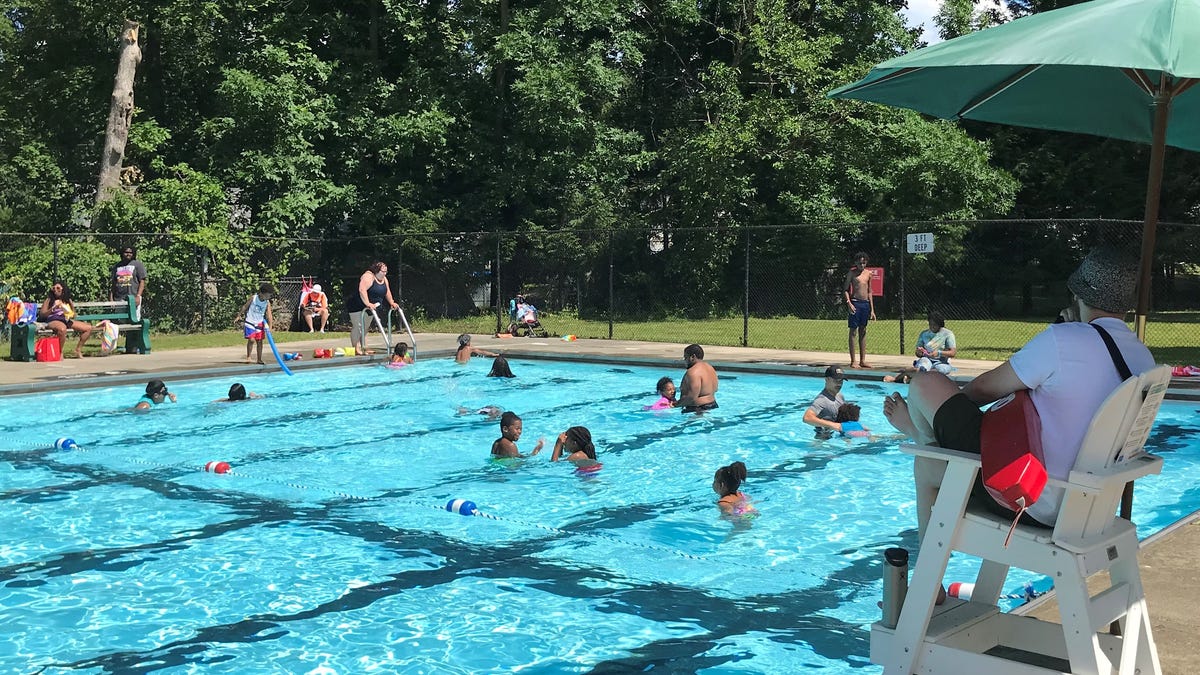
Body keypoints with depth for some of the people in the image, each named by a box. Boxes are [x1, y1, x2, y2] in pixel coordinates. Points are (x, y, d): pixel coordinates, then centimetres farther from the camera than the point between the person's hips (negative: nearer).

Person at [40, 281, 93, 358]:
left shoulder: (68, 300, 18)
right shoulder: (49, 300, 5)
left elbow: (73, 315, 24)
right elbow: (41, 315, -2)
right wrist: (53, 308, -13)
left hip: (66, 320, 6)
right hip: (53, 320, -6)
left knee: (88, 328, -8)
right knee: (62, 329, -44)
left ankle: (78, 350, 3)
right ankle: (60, 353, -27)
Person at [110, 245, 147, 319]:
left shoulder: (137, 264, 6)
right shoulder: (116, 266, 16)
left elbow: (142, 282, 0)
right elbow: (112, 283, 16)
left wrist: (138, 296, -11)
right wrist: (111, 298, 8)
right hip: (118, 299, 4)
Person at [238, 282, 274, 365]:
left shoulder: (267, 303, -7)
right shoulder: (253, 298, -13)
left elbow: (269, 315, -10)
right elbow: (245, 307, -1)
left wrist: (269, 328, -17)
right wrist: (241, 318, 1)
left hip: (260, 323, 3)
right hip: (250, 322, -3)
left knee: (259, 341, 5)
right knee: (251, 340, -14)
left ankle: (259, 359, 13)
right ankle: (248, 357, 1)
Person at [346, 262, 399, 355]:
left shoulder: (384, 279, 7)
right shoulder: (368, 276, -22)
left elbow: (387, 292, 19)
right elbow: (362, 290, -34)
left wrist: (391, 303, 11)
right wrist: (368, 304, -40)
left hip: (369, 308, 9)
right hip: (357, 306, -9)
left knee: (365, 328, 12)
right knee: (357, 327, -12)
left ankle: (364, 348, 16)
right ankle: (356, 349, -14)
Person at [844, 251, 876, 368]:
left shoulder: (868, 273, 12)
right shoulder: (852, 273, -2)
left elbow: (869, 292, 16)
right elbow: (845, 289, -5)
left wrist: (872, 310, 13)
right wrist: (849, 303, -20)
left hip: (866, 303, 5)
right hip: (855, 303, -5)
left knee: (863, 331, 8)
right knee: (853, 331, -2)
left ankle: (862, 361, 11)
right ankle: (853, 361, -1)